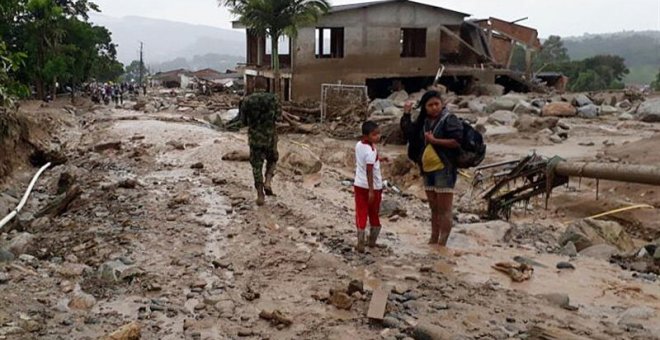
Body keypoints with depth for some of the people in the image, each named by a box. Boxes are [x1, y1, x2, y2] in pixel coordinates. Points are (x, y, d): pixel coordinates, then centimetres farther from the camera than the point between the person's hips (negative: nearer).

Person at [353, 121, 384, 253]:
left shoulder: (358, 145, 2)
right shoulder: (371, 151, -22)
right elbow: (369, 171, -25)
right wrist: (371, 191, -24)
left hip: (359, 184, 6)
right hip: (373, 186, -6)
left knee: (361, 214, 6)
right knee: (374, 215, 13)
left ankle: (361, 244, 3)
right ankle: (372, 241, 26)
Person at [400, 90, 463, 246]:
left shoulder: (450, 120, -8)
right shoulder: (424, 122, 13)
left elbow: (457, 141, -18)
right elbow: (409, 133, 16)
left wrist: (434, 140, -18)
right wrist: (406, 114, 7)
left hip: (444, 169, -8)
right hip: (428, 170, 8)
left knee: (444, 209, -4)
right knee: (434, 208, 16)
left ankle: (442, 244, -1)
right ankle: (433, 241, 25)